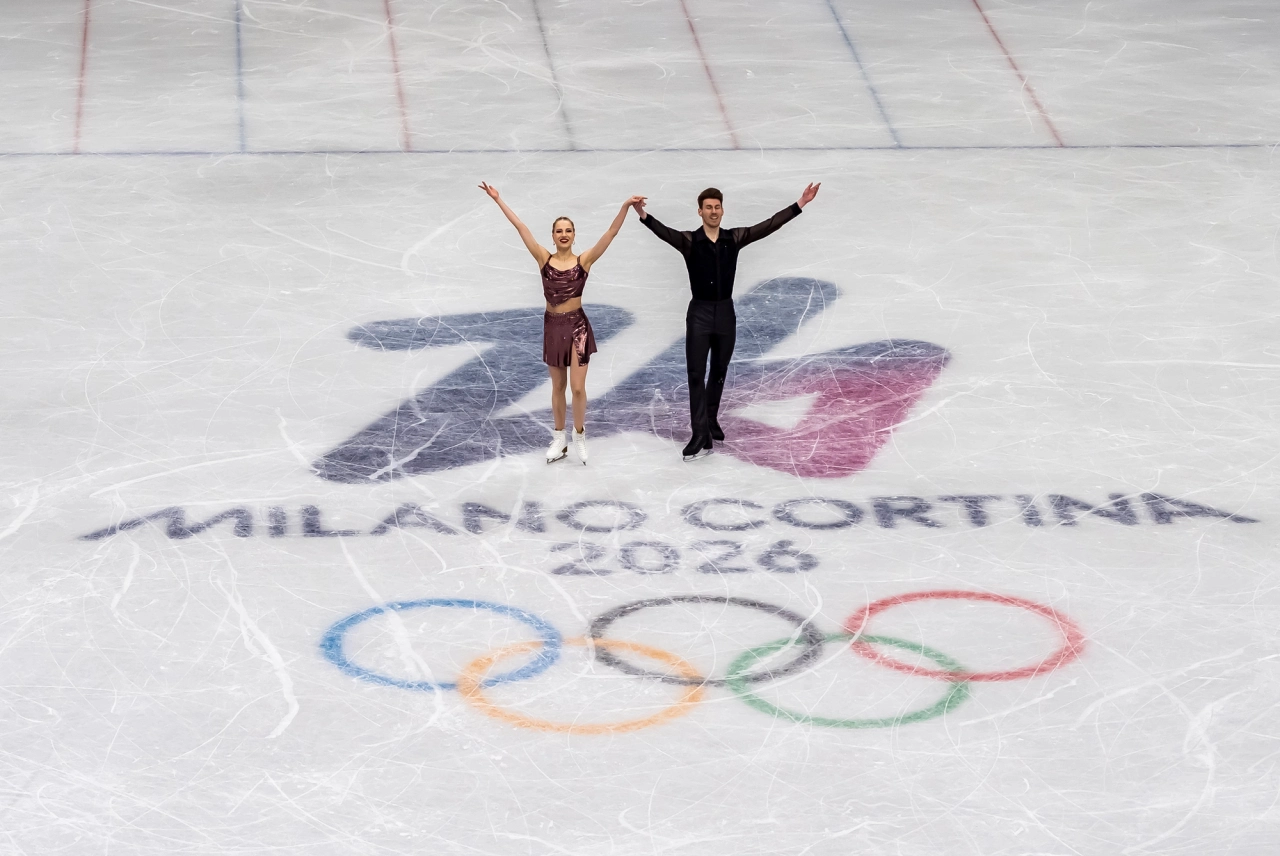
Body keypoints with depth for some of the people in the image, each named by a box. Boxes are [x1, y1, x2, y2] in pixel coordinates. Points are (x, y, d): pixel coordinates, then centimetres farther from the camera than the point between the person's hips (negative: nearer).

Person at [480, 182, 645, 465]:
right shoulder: (544, 259, -2)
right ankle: (559, 439, 26)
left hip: (576, 325, -2)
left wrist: (625, 207, -25)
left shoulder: (584, 260, -6)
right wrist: (498, 200, -5)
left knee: (578, 387, -4)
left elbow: (611, 233, -13)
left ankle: (579, 437, 16)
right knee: (558, 387, 14)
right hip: (552, 326, 2)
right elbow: (521, 228, -4)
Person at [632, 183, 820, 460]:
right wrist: (644, 217, -48)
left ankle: (711, 420, 36)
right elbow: (665, 232, -27)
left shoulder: (734, 239, 1)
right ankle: (701, 436, -11)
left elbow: (769, 226, -2)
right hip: (699, 313, -3)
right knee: (696, 375, -8)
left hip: (725, 313, 3)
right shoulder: (689, 241, -8)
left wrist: (799, 204, -8)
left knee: (719, 372, 16)